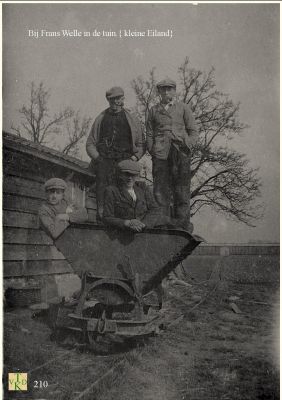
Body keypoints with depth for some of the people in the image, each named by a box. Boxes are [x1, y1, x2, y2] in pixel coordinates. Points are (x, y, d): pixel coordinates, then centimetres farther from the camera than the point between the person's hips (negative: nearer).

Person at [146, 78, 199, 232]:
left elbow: (193, 132, 11)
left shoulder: (184, 108, 14)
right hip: (160, 155, 1)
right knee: (161, 191, -4)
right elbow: (149, 134, 15)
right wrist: (152, 151, 1)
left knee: (182, 191, -1)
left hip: (181, 154, 0)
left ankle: (183, 225, 6)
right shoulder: (153, 110, 17)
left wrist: (186, 146, -5)